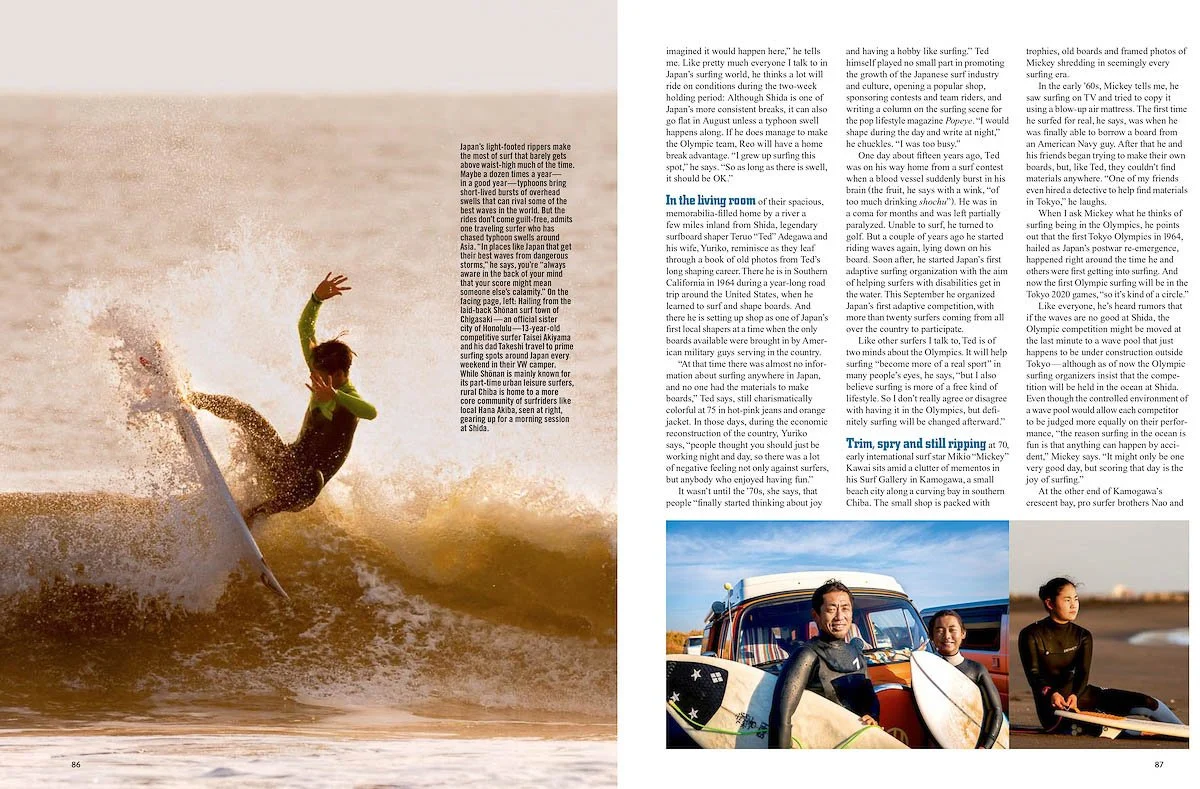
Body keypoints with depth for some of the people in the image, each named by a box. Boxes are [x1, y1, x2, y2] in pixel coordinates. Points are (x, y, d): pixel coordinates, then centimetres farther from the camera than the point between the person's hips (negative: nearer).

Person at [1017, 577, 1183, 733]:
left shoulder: (1082, 636, 7)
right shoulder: (1031, 635, -4)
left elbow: (1082, 672, -8)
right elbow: (1033, 674, -14)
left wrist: (1075, 694, -31)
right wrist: (1050, 693, -36)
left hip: (1078, 693, 5)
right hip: (1050, 700, -5)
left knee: (1148, 704, -10)